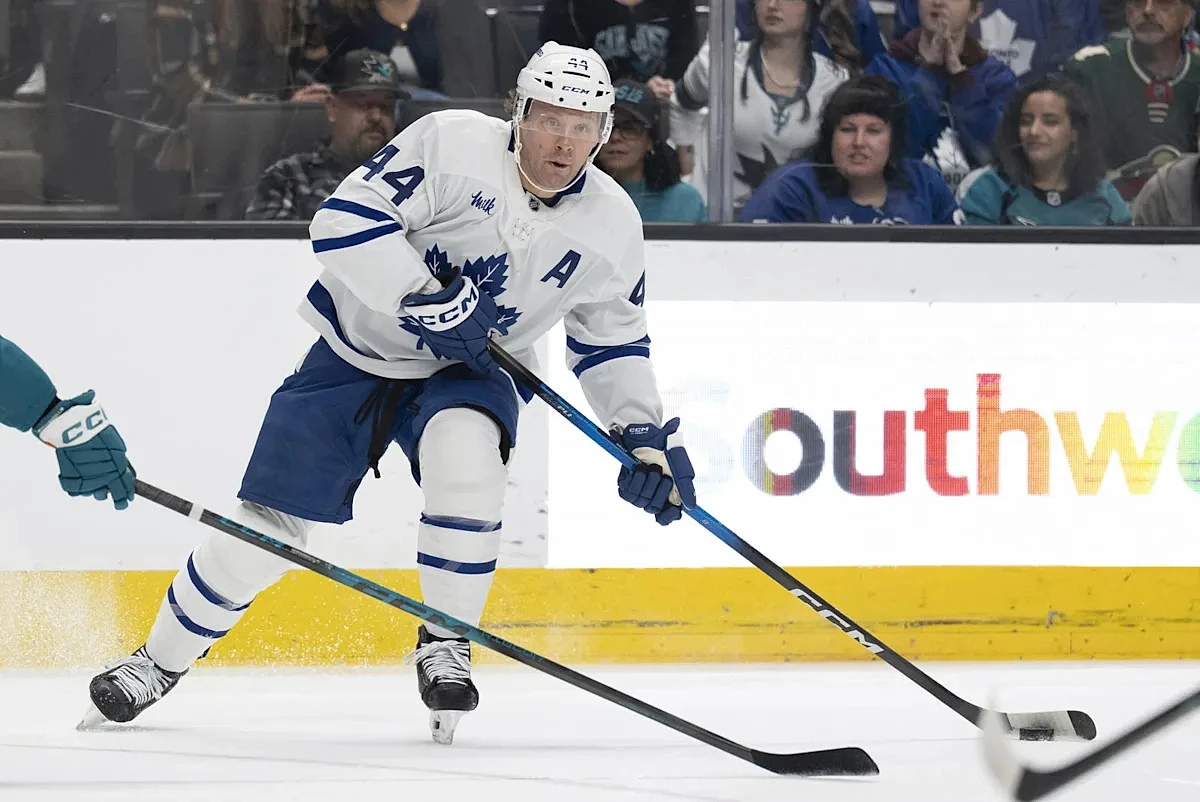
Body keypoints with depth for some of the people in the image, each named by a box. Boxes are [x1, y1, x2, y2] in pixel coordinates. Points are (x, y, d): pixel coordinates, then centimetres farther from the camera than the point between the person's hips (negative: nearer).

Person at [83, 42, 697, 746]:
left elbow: (614, 341, 8)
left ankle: (446, 643, -14)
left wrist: (650, 436, -2)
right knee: (272, 521, -3)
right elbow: (346, 220, -24)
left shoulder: (611, 223, -6)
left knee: (467, 457, -33)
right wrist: (429, 301, -29)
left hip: (466, 371, 2)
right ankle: (162, 659, 20)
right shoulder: (451, 142, -20)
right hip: (360, 350, -2)